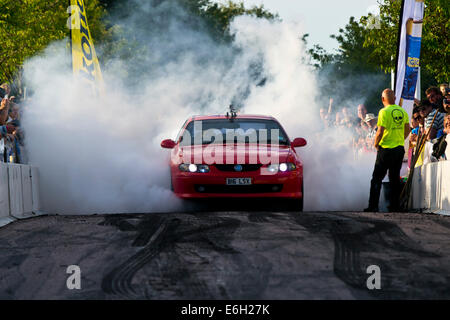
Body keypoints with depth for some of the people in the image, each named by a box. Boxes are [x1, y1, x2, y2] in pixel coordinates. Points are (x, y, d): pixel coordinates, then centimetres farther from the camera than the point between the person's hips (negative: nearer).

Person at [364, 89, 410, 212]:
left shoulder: (384, 112, -13)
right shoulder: (402, 111, 5)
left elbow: (380, 131, -18)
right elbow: (407, 129, 12)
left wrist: (375, 144, -2)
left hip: (386, 149, -6)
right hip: (400, 148, 6)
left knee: (377, 178, 0)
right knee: (395, 178, 14)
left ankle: (373, 206, -4)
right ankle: (395, 206, 15)